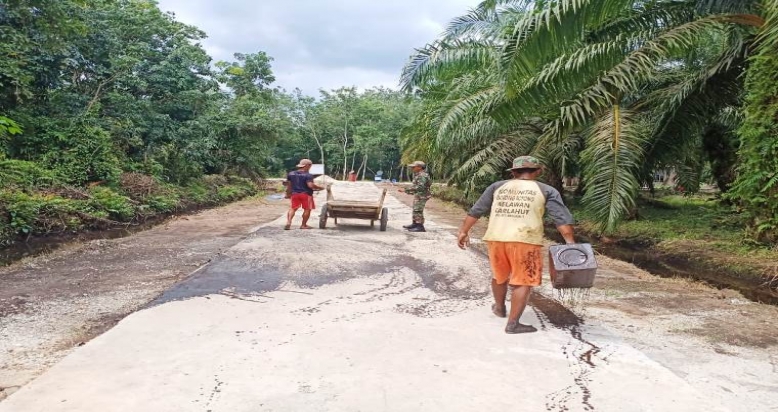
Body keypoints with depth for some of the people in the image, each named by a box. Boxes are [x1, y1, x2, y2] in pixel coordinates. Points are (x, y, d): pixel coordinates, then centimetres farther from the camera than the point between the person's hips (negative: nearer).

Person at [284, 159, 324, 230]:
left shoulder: (291, 174, 7)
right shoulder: (308, 175, -12)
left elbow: (288, 184, 11)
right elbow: (310, 185, -21)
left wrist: (289, 193, 22)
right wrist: (320, 188, -8)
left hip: (294, 194, 5)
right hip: (306, 194, -5)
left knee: (293, 208, 9)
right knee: (307, 209, 8)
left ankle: (288, 222, -10)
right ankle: (303, 225, 12)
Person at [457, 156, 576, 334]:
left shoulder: (497, 187, 15)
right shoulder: (546, 190, 8)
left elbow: (476, 211, 15)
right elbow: (562, 218, -1)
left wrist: (463, 232, 20)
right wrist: (570, 243, -4)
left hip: (496, 238, 4)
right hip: (525, 240, -4)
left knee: (499, 275, 23)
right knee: (523, 282, 5)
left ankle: (499, 308, 45)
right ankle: (513, 323, 4)